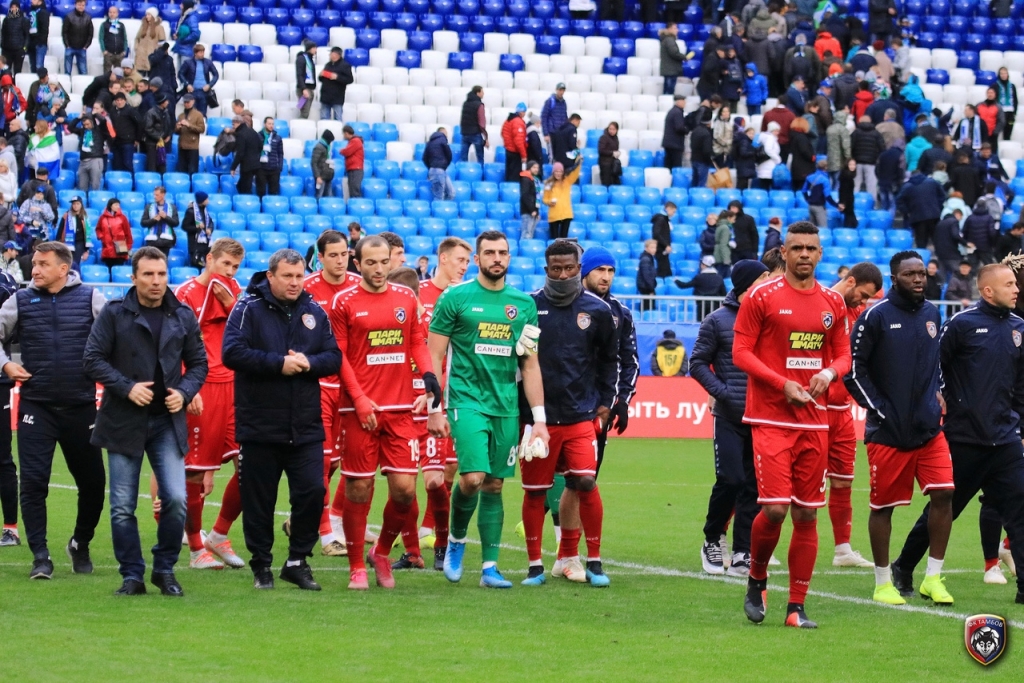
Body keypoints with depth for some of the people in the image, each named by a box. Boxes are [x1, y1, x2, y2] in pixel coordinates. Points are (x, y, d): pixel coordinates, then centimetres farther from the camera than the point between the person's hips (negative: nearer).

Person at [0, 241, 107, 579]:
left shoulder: (90, 298, 0)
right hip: (36, 406, 0)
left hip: (81, 406, 0)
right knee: (33, 482, -9)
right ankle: (40, 556, -3)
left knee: (92, 481, 7)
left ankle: (81, 545, 29)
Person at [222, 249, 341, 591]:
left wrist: (308, 362, -14)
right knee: (258, 500, 4)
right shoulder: (248, 309, -4)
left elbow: (334, 357, 6)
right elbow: (232, 353, -16)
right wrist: (279, 363, -17)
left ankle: (297, 562, 10)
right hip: (258, 426, -3)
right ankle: (261, 566, 17)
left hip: (306, 427, 3)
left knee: (312, 492, -4)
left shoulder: (315, 313, 8)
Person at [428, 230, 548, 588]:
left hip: (506, 407, 4)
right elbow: (434, 355, 0)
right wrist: (434, 409, -6)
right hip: (466, 401, -4)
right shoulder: (455, 298, -1)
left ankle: (490, 567, 10)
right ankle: (456, 540, 11)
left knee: (494, 485, 4)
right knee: (473, 477, -17)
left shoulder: (524, 304, 10)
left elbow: (530, 364, 13)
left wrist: (539, 418, 7)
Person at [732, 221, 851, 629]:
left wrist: (829, 373, -7)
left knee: (806, 515, 3)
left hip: (814, 422, 4)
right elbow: (741, 352, -5)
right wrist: (782, 384, -15)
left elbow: (844, 353, 16)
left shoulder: (833, 303, 10)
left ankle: (797, 607, 9)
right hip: (770, 419, -4)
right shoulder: (762, 296, -3)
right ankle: (756, 581, 13)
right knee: (774, 508, -14)